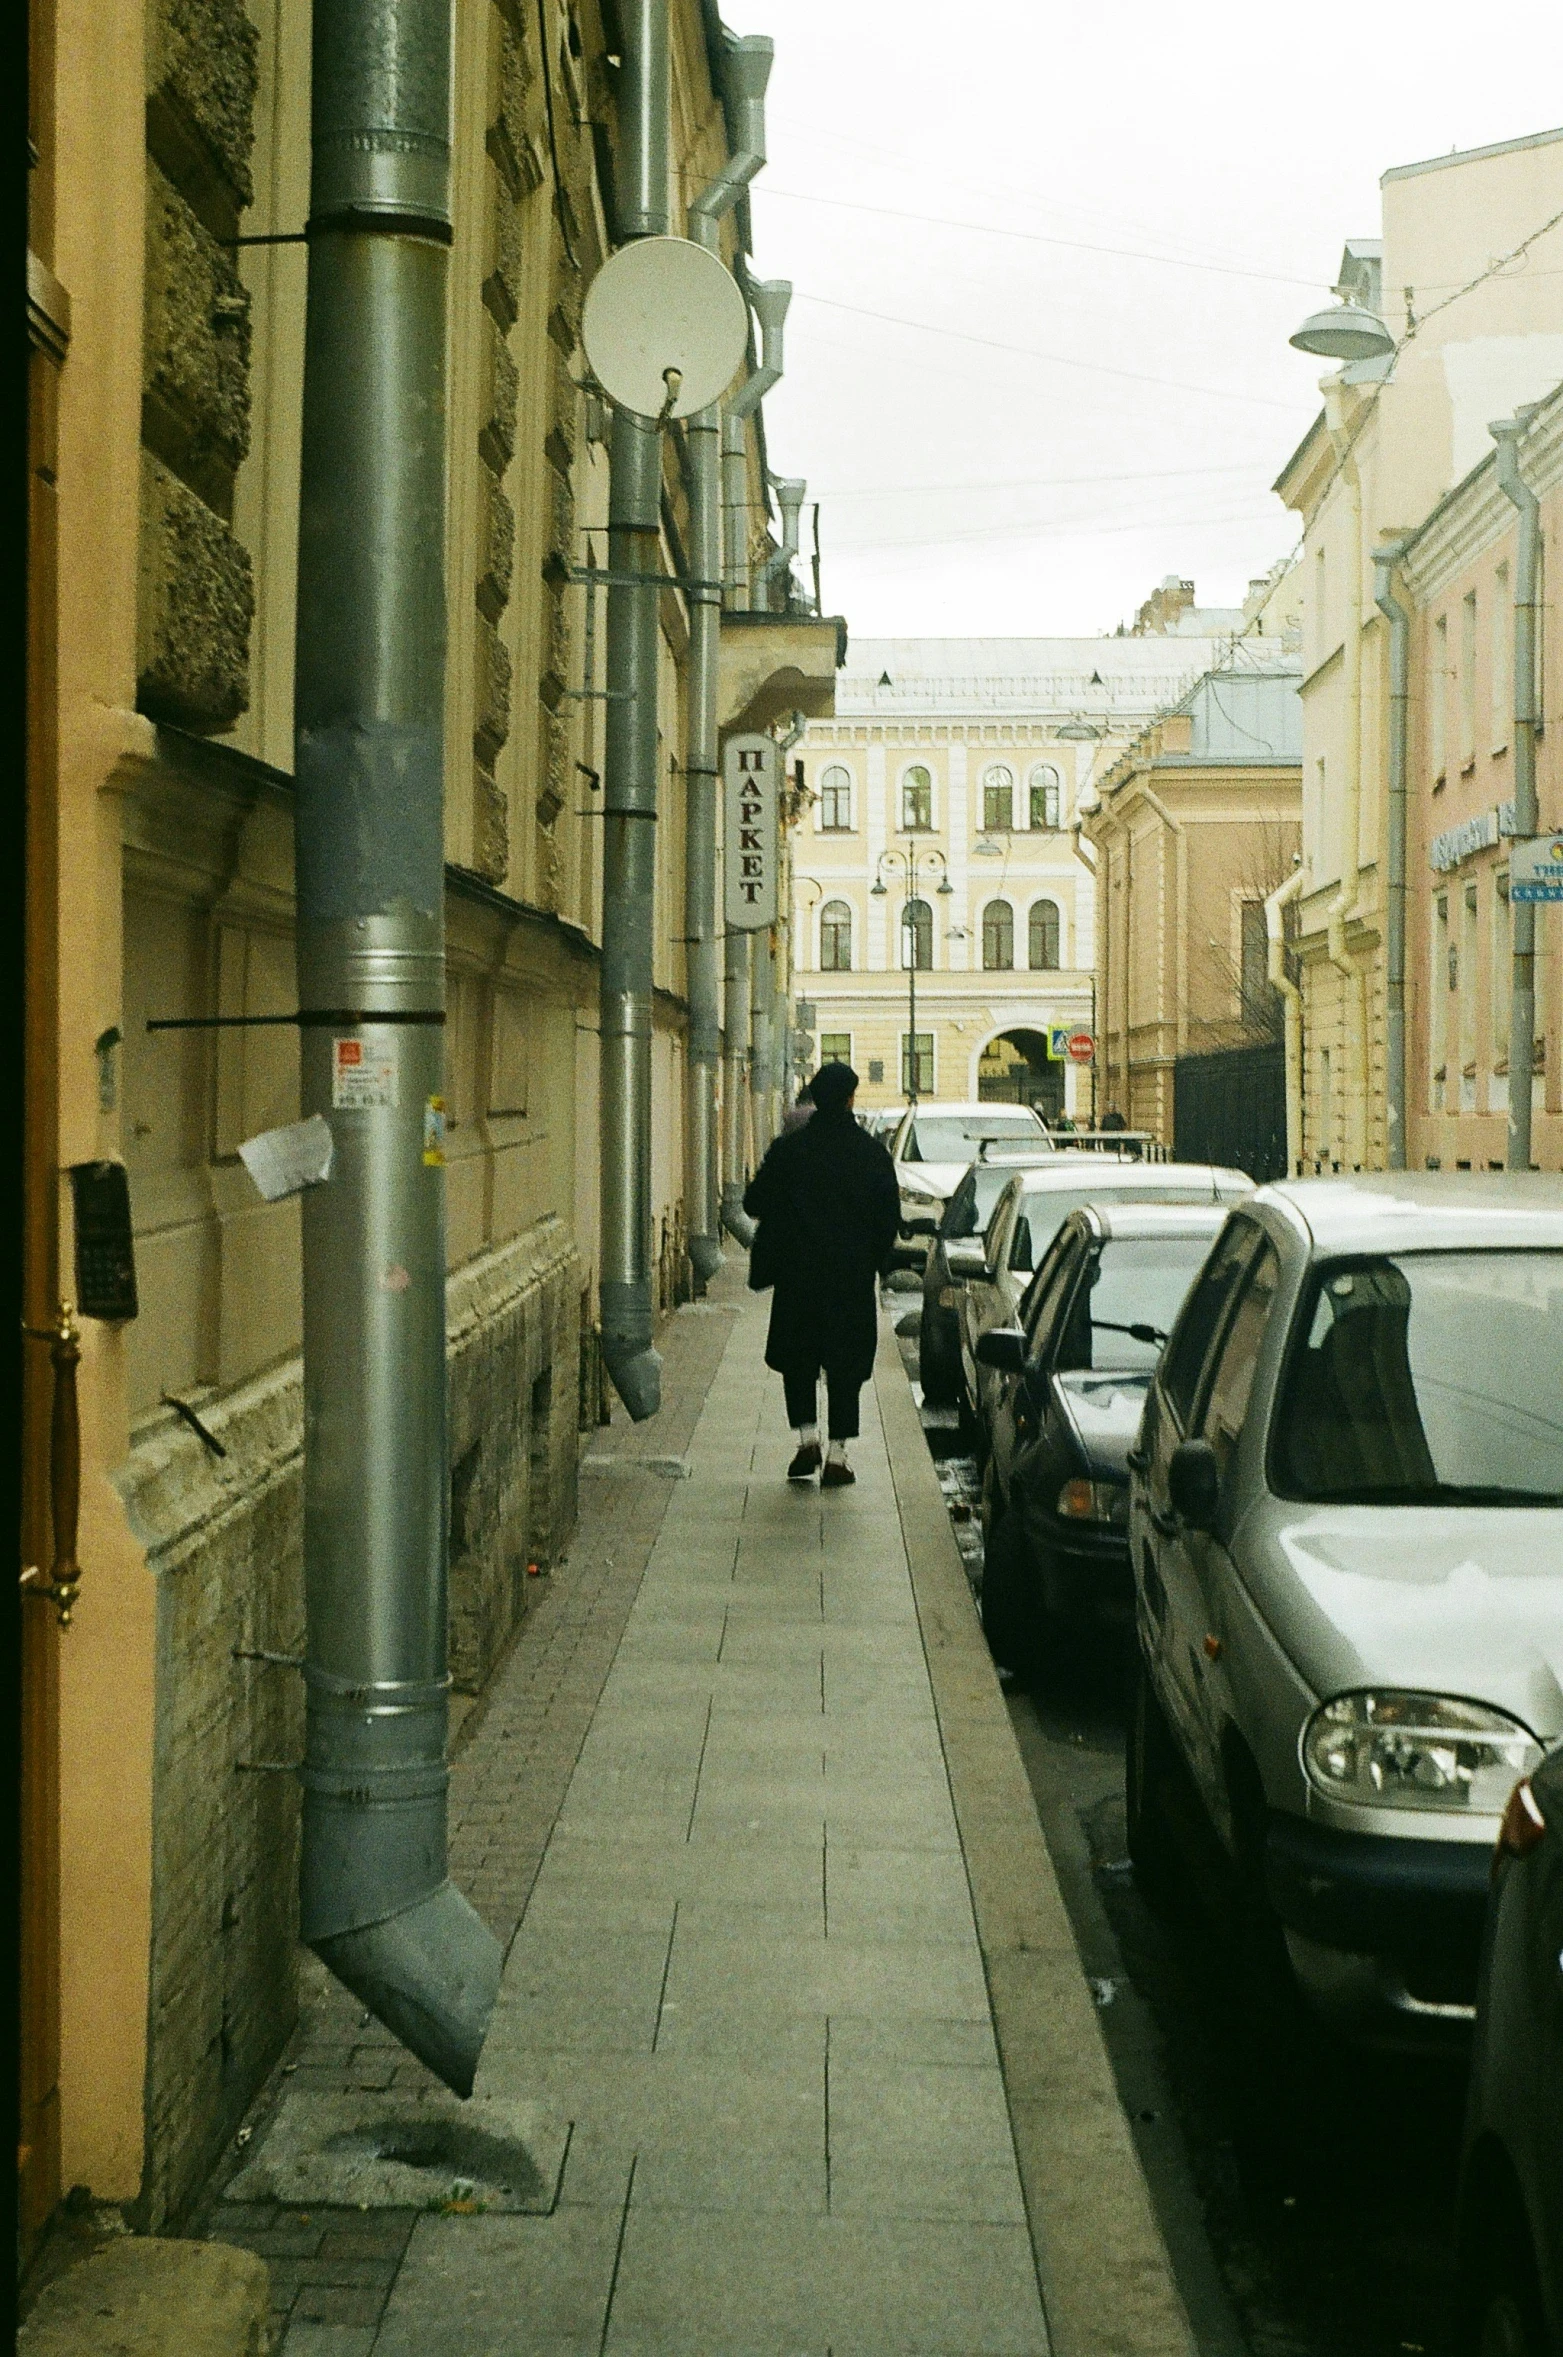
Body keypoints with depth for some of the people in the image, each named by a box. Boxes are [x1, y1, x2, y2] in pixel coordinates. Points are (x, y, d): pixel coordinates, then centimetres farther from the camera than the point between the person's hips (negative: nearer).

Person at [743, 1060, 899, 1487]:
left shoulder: (787, 1150, -6)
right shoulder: (872, 1153, -4)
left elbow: (755, 1204, -2)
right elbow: (891, 1217, 0)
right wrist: (876, 1258, 15)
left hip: (798, 1275, 0)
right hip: (854, 1278, 0)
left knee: (797, 1359, 15)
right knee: (846, 1363, 6)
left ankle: (807, 1436, 1)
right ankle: (837, 1454, 2)